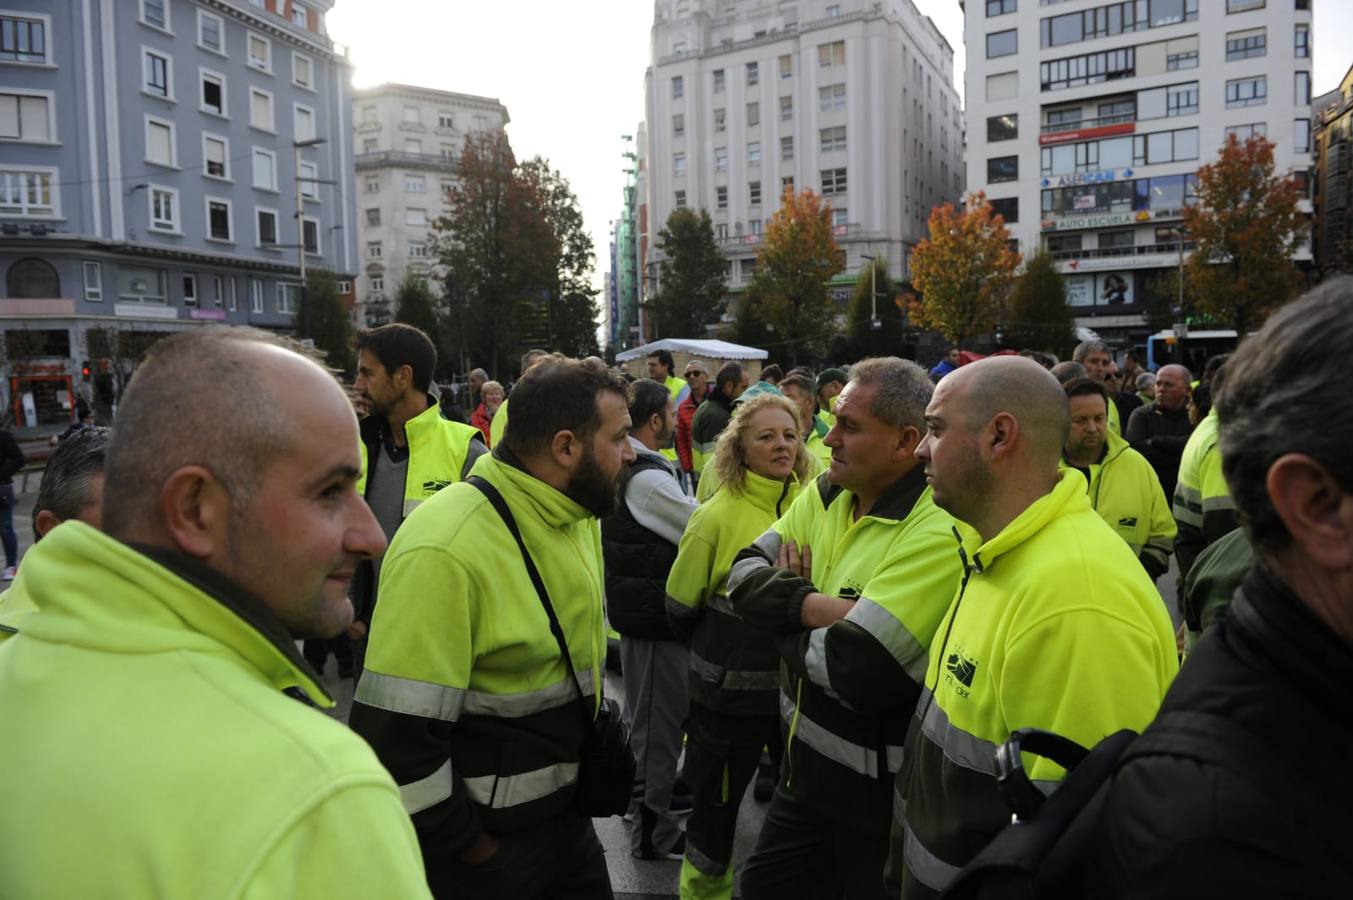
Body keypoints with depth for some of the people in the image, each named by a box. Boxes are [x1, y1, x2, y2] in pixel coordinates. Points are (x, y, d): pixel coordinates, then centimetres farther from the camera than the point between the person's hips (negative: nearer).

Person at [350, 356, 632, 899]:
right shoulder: (446, 549, -26)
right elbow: (393, 735, -26)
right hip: (485, 845, -7)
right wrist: (471, 849, -15)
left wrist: (590, 736, 9)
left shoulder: (579, 516, 0)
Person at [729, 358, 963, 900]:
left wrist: (783, 612, -14)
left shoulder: (938, 533, -26)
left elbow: (855, 671, -32)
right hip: (807, 763, 8)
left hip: (880, 791, -8)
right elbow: (743, 576, -4)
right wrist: (809, 603, -23)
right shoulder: (826, 494, 0)